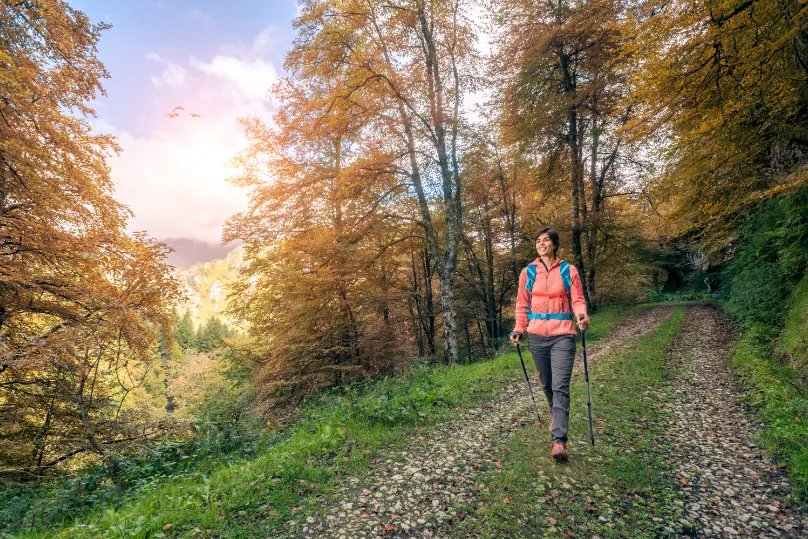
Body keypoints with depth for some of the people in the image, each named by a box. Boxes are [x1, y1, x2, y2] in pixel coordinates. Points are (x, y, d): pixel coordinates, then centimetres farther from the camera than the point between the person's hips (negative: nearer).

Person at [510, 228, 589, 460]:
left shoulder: (568, 270, 1)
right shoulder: (528, 272, 6)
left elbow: (577, 300, 1)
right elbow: (522, 304, 8)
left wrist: (582, 316, -21)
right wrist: (519, 329, -2)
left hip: (562, 335, -2)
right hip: (537, 336, 3)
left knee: (560, 386, -10)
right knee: (547, 384, 14)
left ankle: (559, 441, -8)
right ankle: (558, 418, 40)